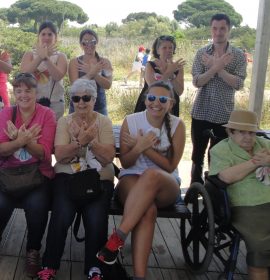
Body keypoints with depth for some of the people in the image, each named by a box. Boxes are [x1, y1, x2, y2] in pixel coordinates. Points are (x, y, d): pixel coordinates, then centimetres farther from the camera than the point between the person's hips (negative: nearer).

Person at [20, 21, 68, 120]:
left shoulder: (60, 56, 7)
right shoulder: (29, 54, 10)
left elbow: (58, 76, -11)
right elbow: (24, 73, -9)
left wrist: (46, 58, -21)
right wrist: (40, 57, -17)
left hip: (55, 102, 0)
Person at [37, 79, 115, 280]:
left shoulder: (104, 122, 5)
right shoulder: (64, 121, 7)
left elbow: (109, 157, -5)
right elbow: (60, 155, -6)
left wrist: (91, 141, -20)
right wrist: (81, 141, -22)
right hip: (68, 176, 1)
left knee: (96, 220, -25)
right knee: (61, 216, -25)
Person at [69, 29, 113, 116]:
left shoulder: (105, 62, 5)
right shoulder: (74, 62, 2)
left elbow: (108, 85, -8)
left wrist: (92, 73, -19)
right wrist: (92, 73, -21)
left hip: (99, 107, 1)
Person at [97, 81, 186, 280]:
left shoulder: (177, 125, -1)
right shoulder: (131, 121, 1)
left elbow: (170, 166, -4)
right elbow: (125, 163, 3)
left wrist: (145, 148, -16)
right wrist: (139, 148, -18)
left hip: (166, 185, 0)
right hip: (132, 180, 0)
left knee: (151, 175, -39)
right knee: (148, 210, -37)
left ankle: (117, 238, -39)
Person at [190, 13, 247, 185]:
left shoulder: (239, 55, -3)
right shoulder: (202, 53, 1)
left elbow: (238, 84, -13)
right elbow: (197, 82, -9)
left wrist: (218, 68, -21)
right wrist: (216, 67, -23)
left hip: (224, 114, -2)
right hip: (201, 112, 2)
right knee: (198, 153, 12)